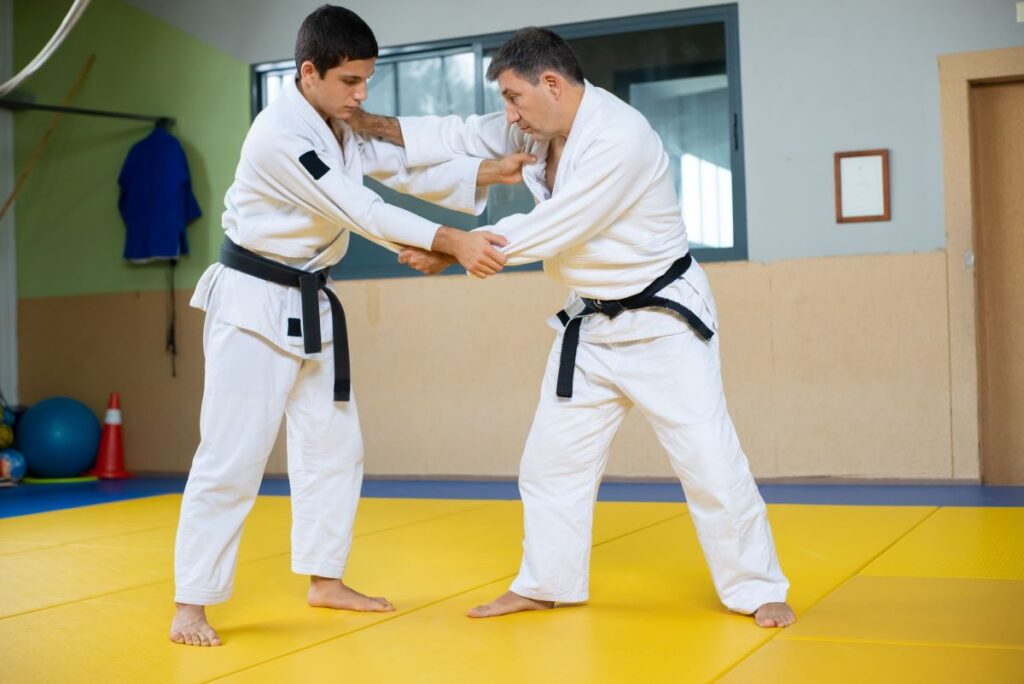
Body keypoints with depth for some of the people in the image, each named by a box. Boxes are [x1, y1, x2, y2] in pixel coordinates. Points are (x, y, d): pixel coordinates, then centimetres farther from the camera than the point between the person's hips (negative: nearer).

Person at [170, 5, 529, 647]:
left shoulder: (344, 128, 6)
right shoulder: (279, 134, -23)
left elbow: (407, 169, 7)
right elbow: (361, 210, -29)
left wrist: (490, 172, -7)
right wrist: (453, 243, -34)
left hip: (310, 305, 9)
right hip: (255, 303, -9)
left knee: (334, 445, 13)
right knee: (232, 456, -8)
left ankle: (325, 579, 26)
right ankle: (190, 606, 2)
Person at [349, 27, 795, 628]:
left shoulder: (621, 138, -27)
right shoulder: (540, 128, 0)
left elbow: (552, 230, -28)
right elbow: (467, 137, 8)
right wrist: (385, 127, -6)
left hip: (663, 320, -8)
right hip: (591, 324, 8)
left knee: (709, 459, -5)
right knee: (552, 459, 11)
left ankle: (756, 589, 11)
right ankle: (546, 584, 27)